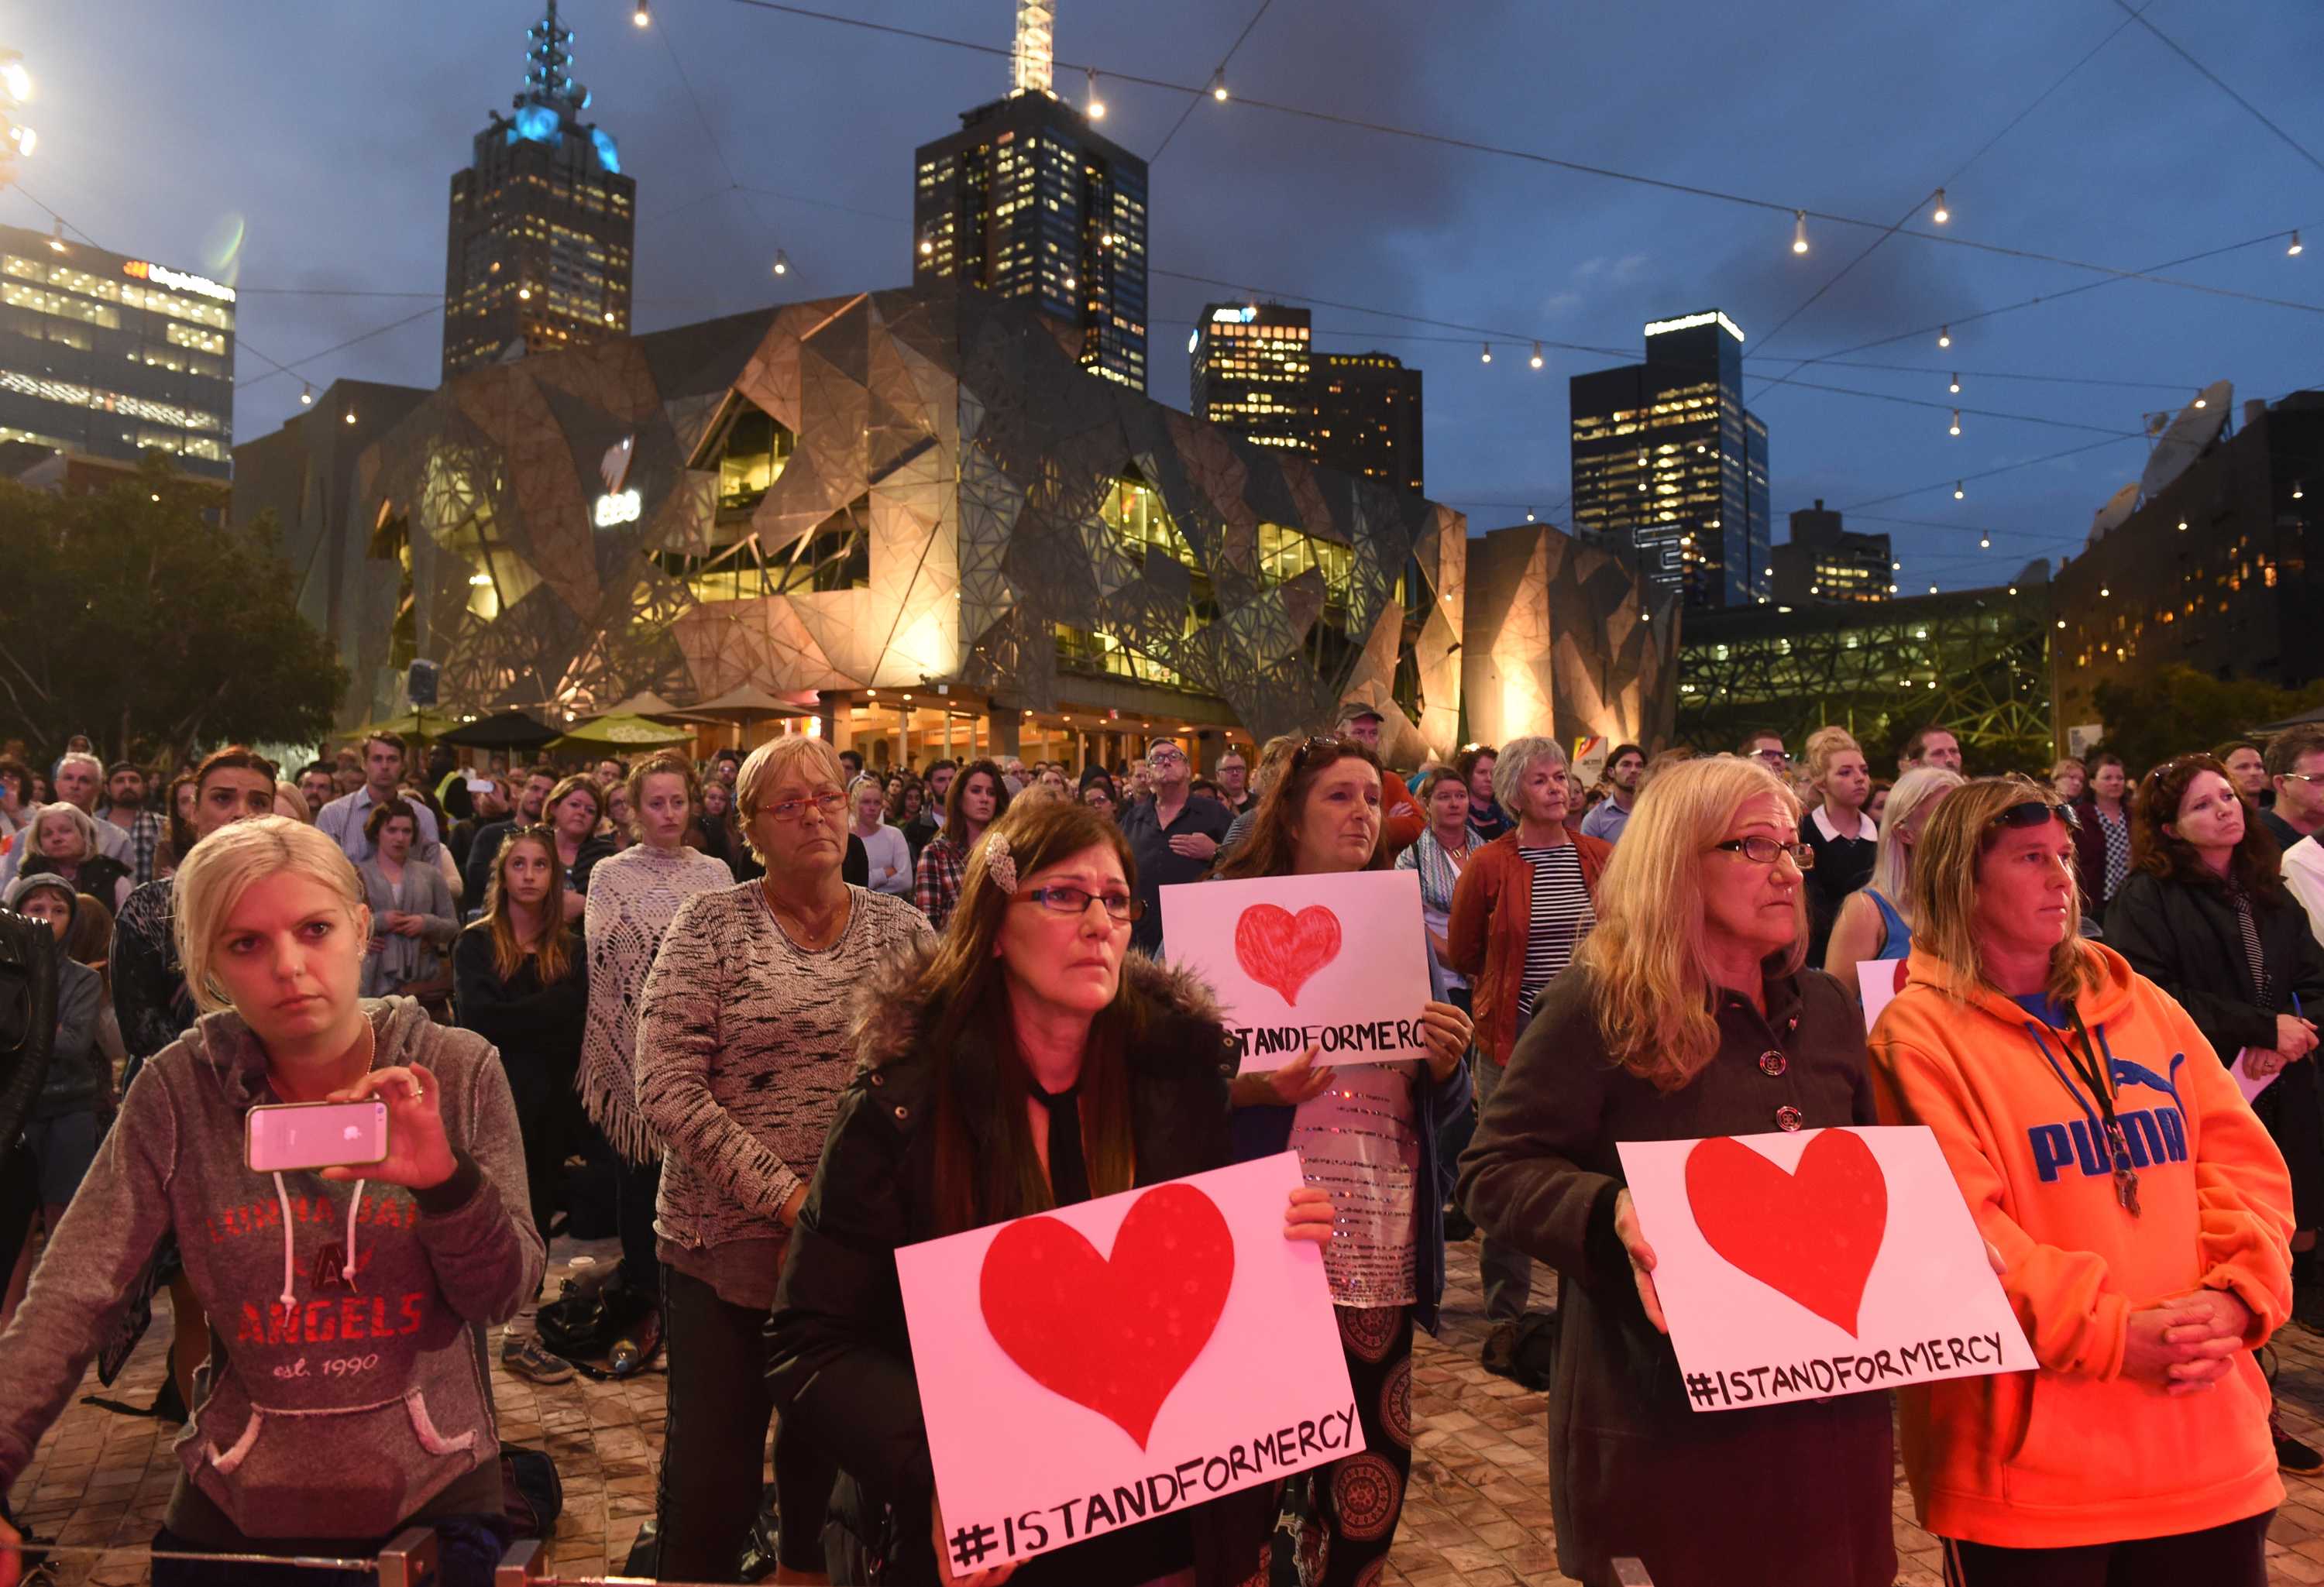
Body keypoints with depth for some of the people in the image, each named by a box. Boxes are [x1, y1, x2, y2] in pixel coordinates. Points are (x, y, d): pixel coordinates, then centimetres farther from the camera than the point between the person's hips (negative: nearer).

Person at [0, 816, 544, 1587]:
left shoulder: (459, 1073, -12)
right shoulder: (178, 1090, -9)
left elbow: (505, 1297, -11)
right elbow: (71, 1294, -12)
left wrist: (445, 1180, -29)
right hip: (239, 1498, 1)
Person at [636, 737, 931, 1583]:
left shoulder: (902, 929, 4)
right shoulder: (709, 926, -4)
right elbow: (667, 1090, -11)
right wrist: (788, 1197, -17)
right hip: (724, 1248, -2)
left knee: (832, 1462, 15)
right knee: (711, 1473, 8)